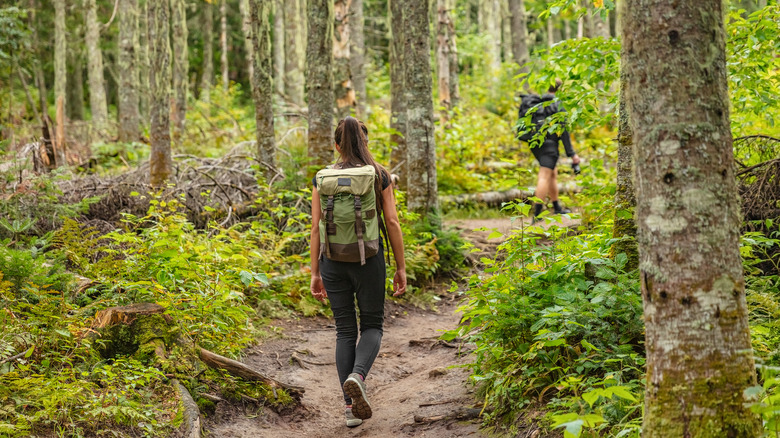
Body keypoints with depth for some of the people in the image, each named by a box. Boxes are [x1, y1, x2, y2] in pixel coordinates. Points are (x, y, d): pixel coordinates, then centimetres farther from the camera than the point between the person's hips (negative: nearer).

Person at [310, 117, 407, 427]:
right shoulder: (379, 175, -1)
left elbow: (316, 228, 0)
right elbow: (392, 222, -4)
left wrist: (315, 273, 6)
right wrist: (401, 268, 1)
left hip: (334, 260, 2)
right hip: (369, 258, -1)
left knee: (345, 330, 10)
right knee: (372, 325, 13)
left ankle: (351, 407, 8)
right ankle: (357, 375, -17)